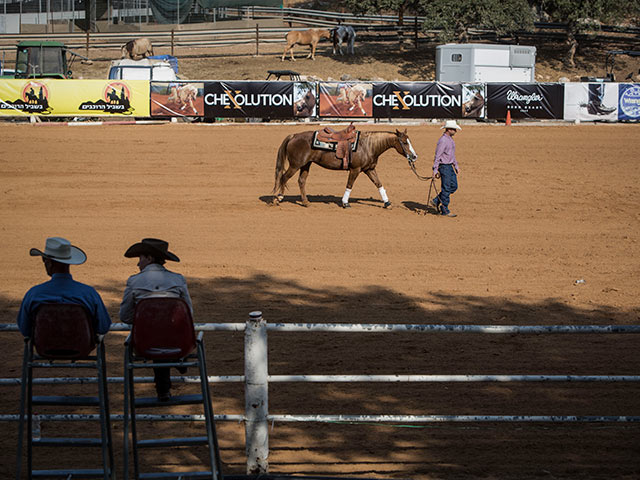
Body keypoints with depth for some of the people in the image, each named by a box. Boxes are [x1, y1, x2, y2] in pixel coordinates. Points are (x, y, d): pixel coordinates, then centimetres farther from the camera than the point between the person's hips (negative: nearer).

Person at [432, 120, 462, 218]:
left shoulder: (450, 139, 12)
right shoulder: (443, 140, -19)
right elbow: (437, 156, -21)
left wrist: (456, 166, 22)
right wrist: (435, 170, -23)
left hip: (450, 166, 10)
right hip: (444, 166, -10)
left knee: (454, 186, 11)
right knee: (446, 189, -4)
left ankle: (436, 201, 19)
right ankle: (444, 210, 3)